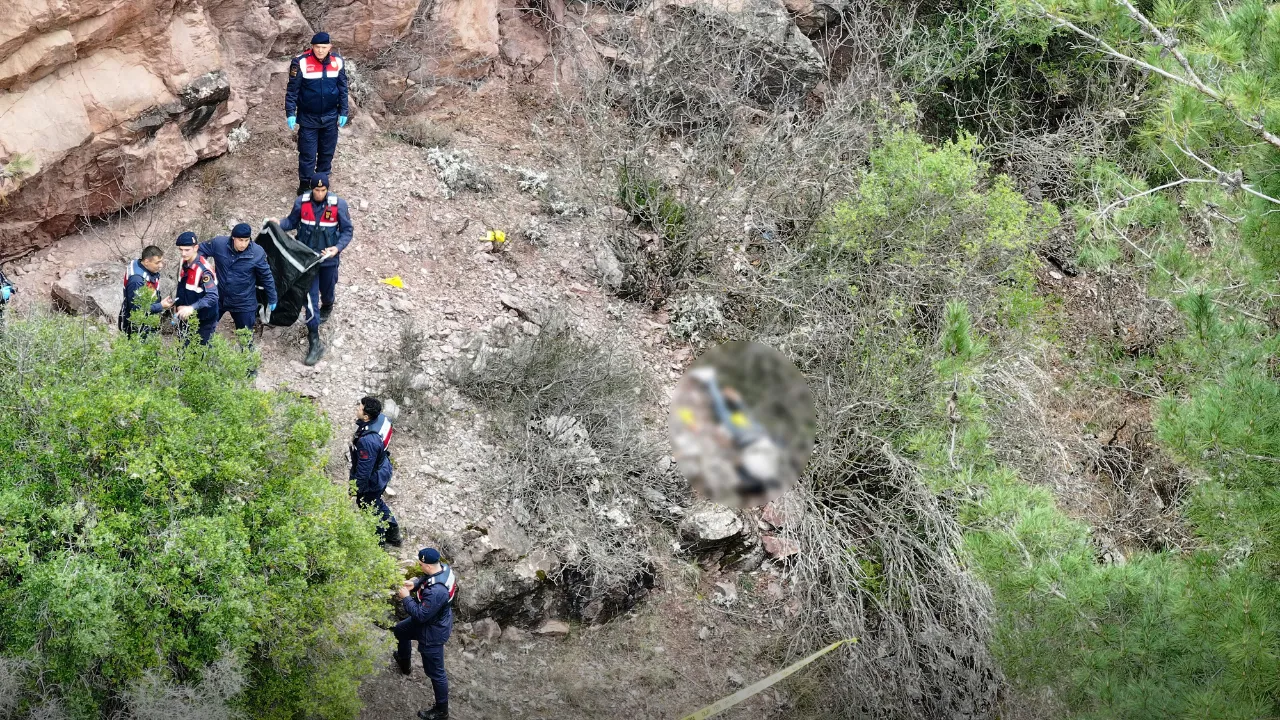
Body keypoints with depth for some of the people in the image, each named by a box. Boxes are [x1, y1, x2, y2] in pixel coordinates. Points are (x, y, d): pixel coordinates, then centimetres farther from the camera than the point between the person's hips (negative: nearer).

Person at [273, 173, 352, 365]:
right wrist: (279, 224, -16)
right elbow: (292, 221, 4)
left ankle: (327, 307, 62)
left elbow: (347, 230, -6)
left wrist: (337, 248, -22)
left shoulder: (338, 205, -15)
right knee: (310, 297, -1)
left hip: (328, 259, 0)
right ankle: (314, 342, 2)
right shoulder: (301, 203, -11)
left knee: (327, 291, 23)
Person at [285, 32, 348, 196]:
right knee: (307, 154, 1)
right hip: (308, 117, -3)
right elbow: (292, 90, -10)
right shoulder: (301, 63, -17)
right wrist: (290, 114, -14)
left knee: (327, 152, 15)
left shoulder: (337, 62, -7)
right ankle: (305, 185, 15)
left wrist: (343, 112, 4)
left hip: (330, 117, 3)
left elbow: (343, 89, 4)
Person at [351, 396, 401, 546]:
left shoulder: (368, 441, -42)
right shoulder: (380, 419, -16)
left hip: (372, 480, -8)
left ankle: (378, 541, 43)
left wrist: (355, 489, -16)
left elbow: (364, 470, -31)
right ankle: (393, 533, 50)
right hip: (383, 469, 8)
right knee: (377, 502, 32)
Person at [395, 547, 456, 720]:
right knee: (400, 630, 35)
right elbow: (425, 578, 8)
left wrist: (406, 597, -20)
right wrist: (415, 583, -11)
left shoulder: (436, 592, -44)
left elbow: (421, 615, -33)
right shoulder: (442, 568, -15)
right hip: (432, 619, 10)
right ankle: (404, 662, 64)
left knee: (435, 672, 7)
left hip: (432, 632, -10)